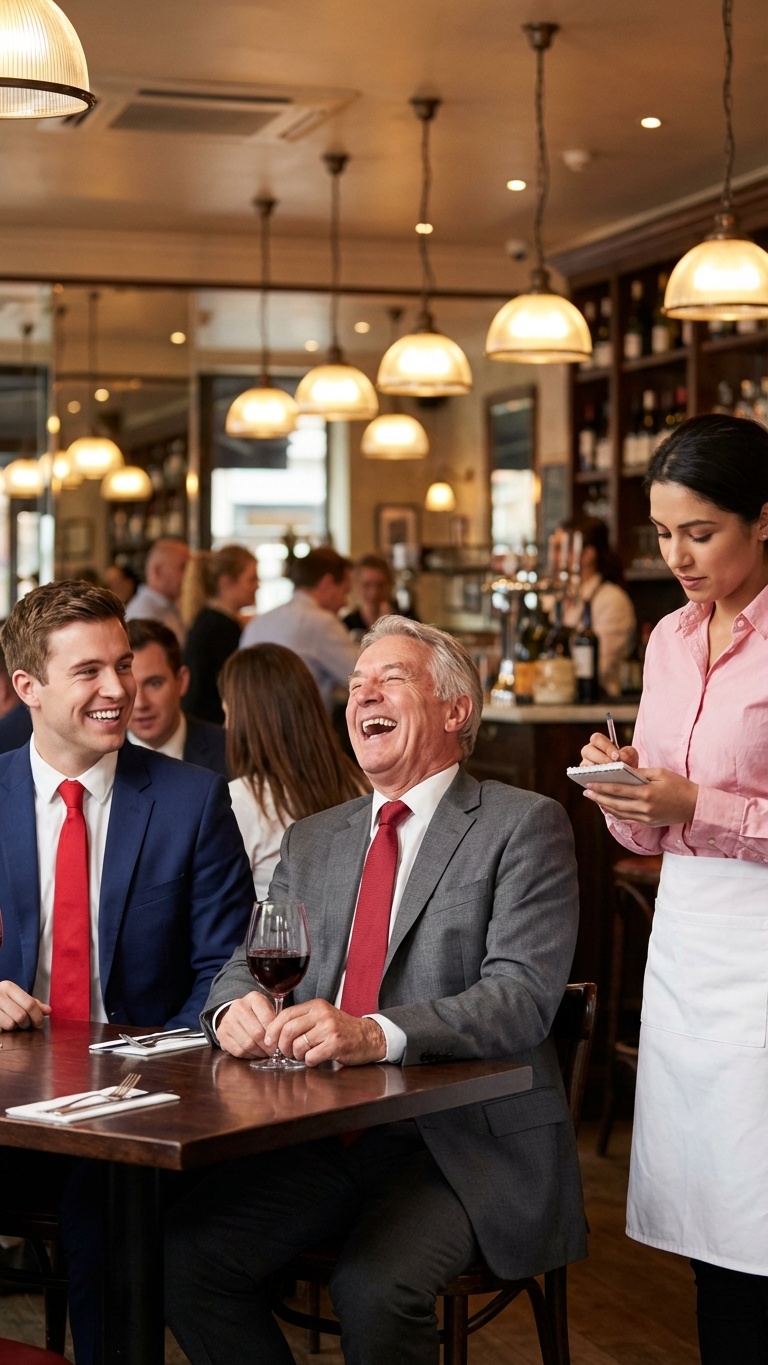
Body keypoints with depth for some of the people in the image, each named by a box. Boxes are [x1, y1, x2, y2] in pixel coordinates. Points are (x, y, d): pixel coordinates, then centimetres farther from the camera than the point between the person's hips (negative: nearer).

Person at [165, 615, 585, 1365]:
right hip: (321, 1129, 5)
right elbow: (250, 963, 16)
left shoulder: (524, 826, -2)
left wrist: (375, 1034, -30)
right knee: (182, 1257, -17)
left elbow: (523, 998, -14)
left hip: (458, 1136, -5)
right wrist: (236, 1007, -11)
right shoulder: (312, 839, 18)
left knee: (373, 1291, -31)